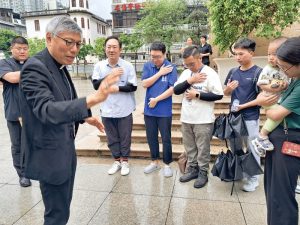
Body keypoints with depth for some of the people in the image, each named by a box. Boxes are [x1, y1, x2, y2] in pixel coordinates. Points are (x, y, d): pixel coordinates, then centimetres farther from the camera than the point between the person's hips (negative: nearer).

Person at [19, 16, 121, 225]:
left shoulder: (60, 66, 6)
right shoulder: (35, 67, -22)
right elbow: (46, 110, -37)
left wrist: (85, 116, 8)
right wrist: (92, 99, -49)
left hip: (66, 149, 9)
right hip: (51, 155, -9)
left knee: (63, 205, 25)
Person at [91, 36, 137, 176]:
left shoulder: (128, 66, -6)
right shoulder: (99, 66, 0)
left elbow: (133, 87, -8)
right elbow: (96, 85, -9)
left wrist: (117, 88, -16)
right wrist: (111, 75, -18)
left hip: (124, 110, -2)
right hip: (107, 110, 2)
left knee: (125, 137, 11)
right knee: (112, 138, 15)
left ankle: (124, 161, 30)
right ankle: (117, 160, 34)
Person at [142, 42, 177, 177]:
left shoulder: (171, 68, -9)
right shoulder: (147, 66, 2)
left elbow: (172, 89, -15)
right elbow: (145, 84, -8)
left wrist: (156, 99, -14)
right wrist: (160, 73, -14)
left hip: (164, 110, -4)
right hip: (149, 109, 4)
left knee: (166, 138, 7)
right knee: (151, 137, 15)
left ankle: (167, 164, 25)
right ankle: (154, 162, 34)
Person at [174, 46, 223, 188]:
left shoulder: (210, 73, -10)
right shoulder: (186, 73, 7)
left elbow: (218, 95, -15)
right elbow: (176, 90, 0)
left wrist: (197, 94, -16)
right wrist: (190, 81, -13)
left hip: (203, 119, -5)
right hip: (186, 118, 6)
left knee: (202, 148, 7)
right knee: (190, 147, 16)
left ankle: (203, 173, 23)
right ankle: (192, 169, 32)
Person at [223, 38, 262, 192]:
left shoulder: (258, 72, -11)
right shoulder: (233, 72, 5)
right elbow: (226, 93, 12)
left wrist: (244, 106, -18)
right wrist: (228, 88, -10)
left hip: (250, 118, -5)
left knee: (252, 149, 8)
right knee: (235, 148, 18)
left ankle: (253, 179, 25)